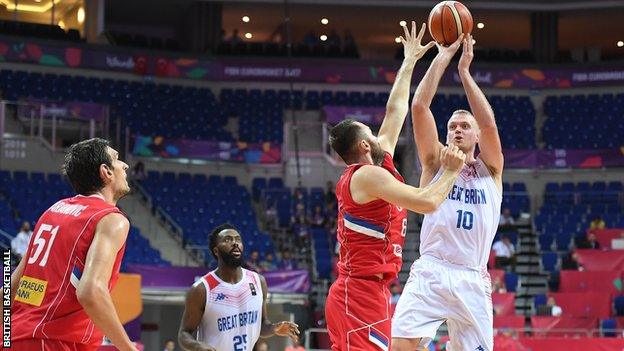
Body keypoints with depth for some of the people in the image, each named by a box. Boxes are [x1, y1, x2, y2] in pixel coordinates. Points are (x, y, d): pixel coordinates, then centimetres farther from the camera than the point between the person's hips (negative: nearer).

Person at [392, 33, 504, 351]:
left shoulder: (490, 169, 14)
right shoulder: (435, 163, 13)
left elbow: (488, 123, -4)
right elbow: (419, 107, 2)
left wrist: (464, 70, -2)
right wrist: (441, 59, 2)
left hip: (472, 282, 1)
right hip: (429, 274, -1)